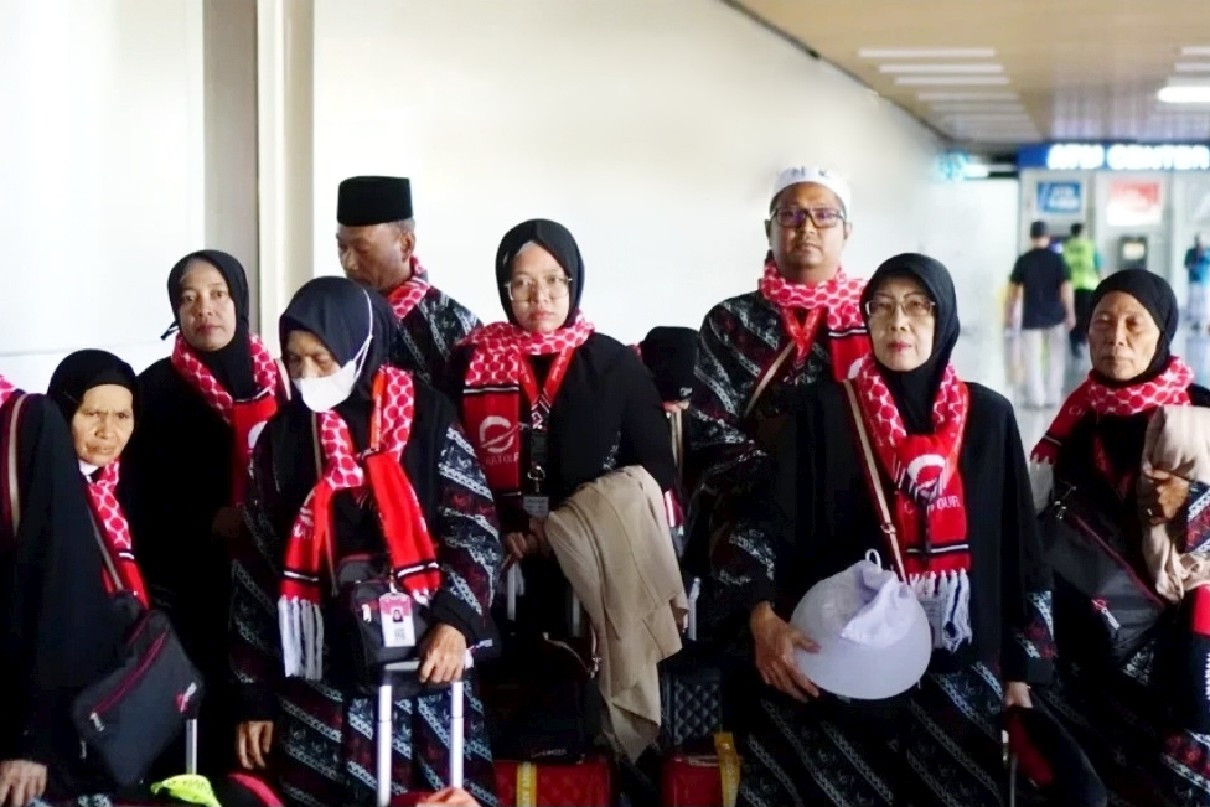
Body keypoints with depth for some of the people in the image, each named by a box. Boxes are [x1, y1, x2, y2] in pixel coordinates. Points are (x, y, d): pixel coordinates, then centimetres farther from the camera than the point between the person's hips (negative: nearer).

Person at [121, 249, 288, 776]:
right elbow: (139, 499, -4)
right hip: (189, 589, -3)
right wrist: (212, 523, -15)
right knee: (203, 711, -5)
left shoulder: (274, 379, 10)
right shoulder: (156, 388, -1)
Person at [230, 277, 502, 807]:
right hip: (320, 675, 2)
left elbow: (475, 526, -3)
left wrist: (455, 620, -20)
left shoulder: (426, 416, 0)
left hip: (424, 662, -1)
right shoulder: (281, 438, 6)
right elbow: (255, 573, 8)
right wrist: (255, 698, 5)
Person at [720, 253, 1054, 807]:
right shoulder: (824, 411, -1)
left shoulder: (989, 418, 5)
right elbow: (767, 521, -8)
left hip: (958, 670, 2)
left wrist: (1020, 673, 6)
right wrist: (762, 617, -26)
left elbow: (1017, 548, 8)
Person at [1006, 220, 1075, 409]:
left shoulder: (1023, 261, -4)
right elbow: (1066, 289, -8)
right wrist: (1071, 315, -1)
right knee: (1055, 358, 13)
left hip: (1031, 318, -1)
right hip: (1055, 317, 1)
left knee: (1032, 358, 4)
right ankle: (1053, 396, 13)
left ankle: (1036, 398, -1)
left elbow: (1013, 291, -3)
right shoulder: (1057, 259, -4)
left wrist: (1008, 316, 5)